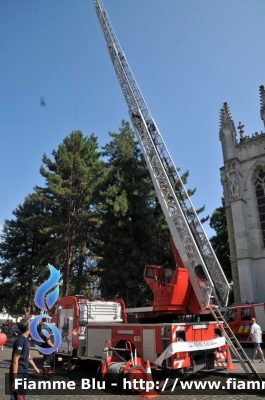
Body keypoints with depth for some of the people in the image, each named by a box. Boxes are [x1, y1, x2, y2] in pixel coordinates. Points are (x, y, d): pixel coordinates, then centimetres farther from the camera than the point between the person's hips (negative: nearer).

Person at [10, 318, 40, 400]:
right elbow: (15, 361, -23)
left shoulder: (26, 339, 6)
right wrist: (15, 380, -23)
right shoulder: (20, 341, -22)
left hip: (24, 373, 9)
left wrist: (34, 367, 27)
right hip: (18, 374, -9)